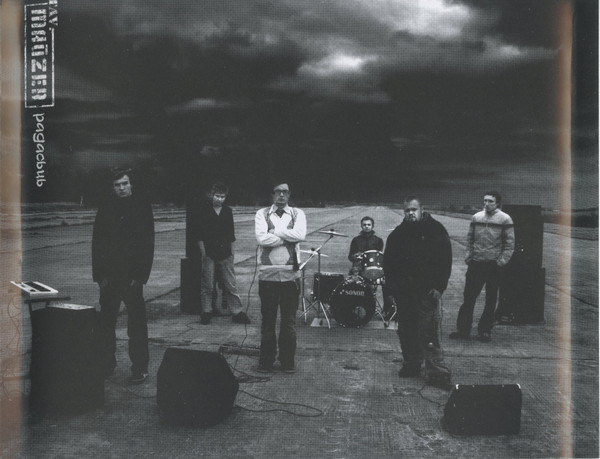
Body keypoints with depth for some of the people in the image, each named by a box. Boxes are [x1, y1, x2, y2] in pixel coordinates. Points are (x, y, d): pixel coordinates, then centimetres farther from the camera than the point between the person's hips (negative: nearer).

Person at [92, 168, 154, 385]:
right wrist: (99, 275, -2)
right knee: (106, 324, 9)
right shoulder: (106, 210, 7)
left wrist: (140, 276, -10)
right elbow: (96, 243, 7)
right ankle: (106, 365, 22)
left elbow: (148, 244, -4)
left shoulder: (142, 207, -1)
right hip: (109, 277, 3)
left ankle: (140, 368, 10)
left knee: (136, 326, 2)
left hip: (132, 277, -3)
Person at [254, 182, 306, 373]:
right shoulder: (262, 214, 6)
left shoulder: (297, 214, 8)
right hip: (268, 273, 0)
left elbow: (300, 234, -12)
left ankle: (288, 361, 17)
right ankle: (266, 361, 17)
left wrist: (274, 231, -9)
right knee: (268, 320, 5)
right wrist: (288, 238, -10)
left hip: (290, 273, 1)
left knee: (289, 320, 6)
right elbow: (262, 238, -12)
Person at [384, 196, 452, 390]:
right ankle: (411, 365, 24)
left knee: (429, 332, -8)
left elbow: (445, 261, -3)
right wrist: (392, 285, 2)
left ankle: (436, 372, -4)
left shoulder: (436, 231, -1)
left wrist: (438, 287, -9)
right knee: (406, 331, 10)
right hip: (403, 292, 4)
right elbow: (388, 263, 13)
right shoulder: (397, 234, 9)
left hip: (427, 292, -4)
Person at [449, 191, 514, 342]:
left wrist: (502, 260, -11)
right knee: (468, 297, 3)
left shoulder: (505, 219, -3)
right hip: (476, 264, 3)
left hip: (494, 265, -3)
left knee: (491, 300, 6)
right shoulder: (476, 217, 8)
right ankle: (463, 329, 10)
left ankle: (485, 331, 17)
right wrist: (469, 255, 4)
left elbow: (510, 243, -3)